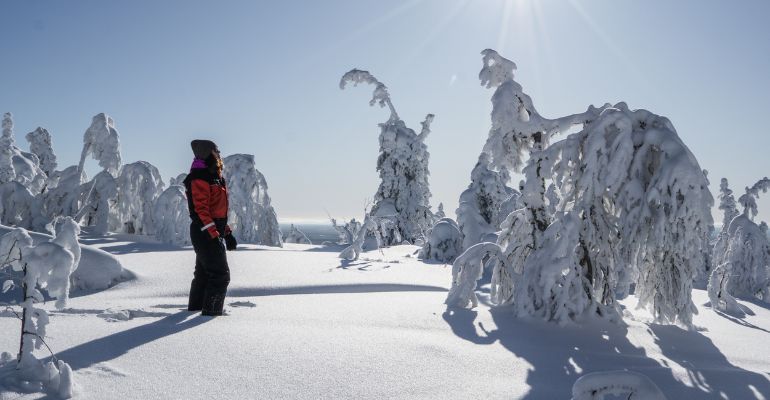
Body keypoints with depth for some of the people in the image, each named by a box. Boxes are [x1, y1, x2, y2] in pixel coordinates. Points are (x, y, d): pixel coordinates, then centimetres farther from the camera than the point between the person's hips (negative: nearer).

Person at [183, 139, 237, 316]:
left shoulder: (215, 178, 17)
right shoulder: (199, 179, -14)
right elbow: (201, 210, -22)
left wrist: (227, 233, 20)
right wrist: (214, 235, -27)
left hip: (214, 233, 10)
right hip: (206, 233, -10)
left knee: (204, 272, 20)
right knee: (221, 275, -8)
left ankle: (195, 307, 34)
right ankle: (211, 312, -1)